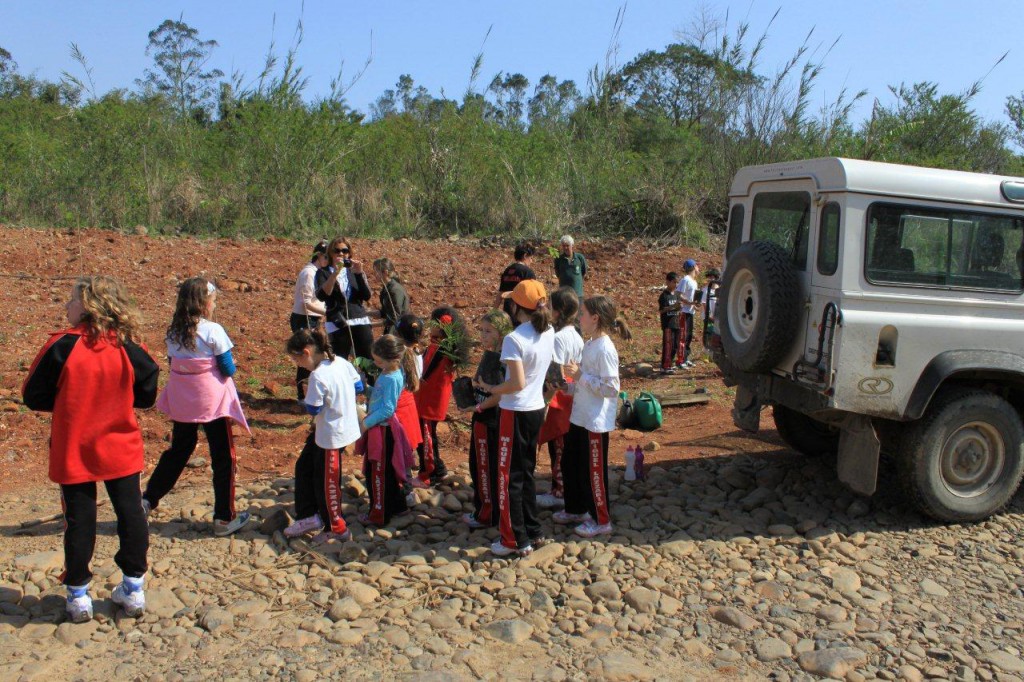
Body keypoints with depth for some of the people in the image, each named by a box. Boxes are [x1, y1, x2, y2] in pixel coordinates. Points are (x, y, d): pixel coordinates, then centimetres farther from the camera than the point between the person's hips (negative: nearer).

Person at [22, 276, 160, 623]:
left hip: (72, 452, -1)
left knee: (79, 520, 9)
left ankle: (78, 595, 19)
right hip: (121, 451, 2)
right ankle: (133, 588, 19)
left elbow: (34, 397, -6)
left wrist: (70, 400, 10)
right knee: (130, 514, 11)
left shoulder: (61, 346, -14)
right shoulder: (130, 347, -8)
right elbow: (146, 396, 2)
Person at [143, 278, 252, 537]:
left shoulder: (173, 331, 1)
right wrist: (231, 363, 7)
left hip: (181, 402, 6)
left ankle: (147, 500, 26)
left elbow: (172, 363, 9)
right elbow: (228, 369, -13)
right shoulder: (213, 331, -16)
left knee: (178, 450, 24)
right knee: (223, 457, 7)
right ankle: (224, 518, 13)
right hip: (211, 402, -5)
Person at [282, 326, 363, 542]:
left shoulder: (318, 376, -25)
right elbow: (358, 387, 9)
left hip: (332, 435, -9)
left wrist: (305, 400, 1)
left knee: (326, 483, 7)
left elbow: (313, 409, -19)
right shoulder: (342, 362, 0)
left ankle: (337, 529, 23)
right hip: (346, 425, 9)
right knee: (304, 467, 20)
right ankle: (309, 516, 28)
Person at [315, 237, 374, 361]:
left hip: (360, 321, 3)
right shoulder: (323, 273, 5)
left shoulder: (354, 271, 14)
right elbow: (321, 296, -13)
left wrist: (359, 273, -8)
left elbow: (367, 296, 2)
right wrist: (335, 273, -18)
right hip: (338, 324, -2)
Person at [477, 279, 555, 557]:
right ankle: (533, 531, 29)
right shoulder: (549, 333, 1)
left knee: (509, 477, 4)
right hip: (537, 409, 8)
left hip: (516, 413, -7)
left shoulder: (514, 339, -21)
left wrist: (491, 389, -9)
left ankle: (516, 541, 12)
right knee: (527, 472, 20)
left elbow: (517, 383, -25)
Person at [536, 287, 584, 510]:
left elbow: (556, 379, -23)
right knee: (568, 448, 16)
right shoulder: (577, 337, 6)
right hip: (572, 400, 8)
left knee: (558, 449, 3)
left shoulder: (559, 338, -19)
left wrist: (544, 401, -19)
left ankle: (558, 494, 13)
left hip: (558, 401, -8)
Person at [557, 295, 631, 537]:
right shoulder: (589, 345, 8)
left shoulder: (605, 349, -20)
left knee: (593, 471, 4)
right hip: (579, 417, 10)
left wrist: (580, 375, -23)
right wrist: (568, 385, 7)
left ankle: (601, 521, 20)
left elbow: (611, 388, -24)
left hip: (596, 422, -10)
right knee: (569, 464, 20)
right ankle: (575, 510, 38)